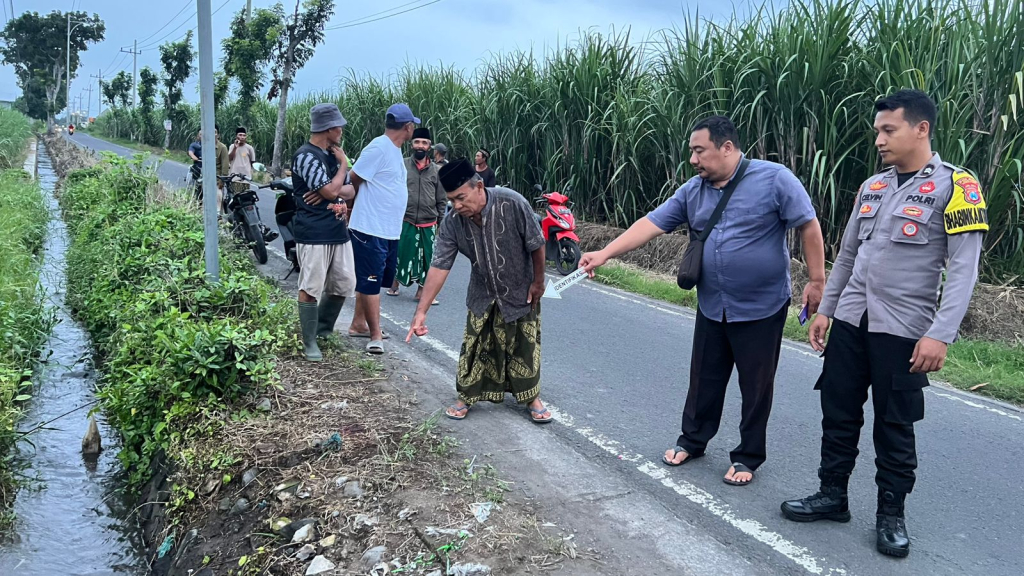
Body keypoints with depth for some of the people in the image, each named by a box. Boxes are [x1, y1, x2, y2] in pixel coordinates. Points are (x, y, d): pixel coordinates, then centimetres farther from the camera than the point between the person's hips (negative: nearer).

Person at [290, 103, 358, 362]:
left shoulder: (332, 155, 15)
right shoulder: (306, 156, -12)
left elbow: (351, 189, 11)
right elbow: (331, 190, -19)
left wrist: (333, 192, -12)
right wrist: (344, 163, -4)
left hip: (338, 231, 8)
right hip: (314, 234, -8)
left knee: (344, 284, 11)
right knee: (311, 288, -3)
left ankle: (323, 328, 29)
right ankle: (310, 342, 7)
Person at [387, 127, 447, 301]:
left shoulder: (436, 170, 4)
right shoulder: (402, 166, -1)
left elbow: (442, 199, 9)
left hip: (428, 224, 2)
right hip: (405, 221, -2)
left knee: (427, 257, 7)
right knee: (400, 254, 5)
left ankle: (422, 290, 19)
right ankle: (395, 283, 26)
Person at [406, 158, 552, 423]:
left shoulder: (512, 203, -31)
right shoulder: (452, 223, -22)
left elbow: (536, 244, -19)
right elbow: (439, 267, -23)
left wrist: (538, 282, -9)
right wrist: (421, 311, -28)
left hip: (521, 292, -2)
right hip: (483, 295, 2)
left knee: (525, 347, 9)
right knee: (474, 348, 6)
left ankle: (532, 397, 28)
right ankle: (466, 396, 25)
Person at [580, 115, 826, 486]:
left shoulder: (774, 179, -13)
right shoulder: (693, 191, 2)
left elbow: (808, 226, -9)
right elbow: (651, 224, -2)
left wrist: (816, 280, -10)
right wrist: (605, 254, -10)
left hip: (762, 309, -4)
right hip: (712, 309, 5)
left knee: (756, 386, 8)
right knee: (704, 380, 16)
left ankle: (748, 457, 24)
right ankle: (692, 441, 35)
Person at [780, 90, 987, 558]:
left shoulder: (954, 186, -8)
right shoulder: (872, 186, 10)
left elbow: (963, 269, -14)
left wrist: (940, 334, -21)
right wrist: (825, 308, 15)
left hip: (903, 331, -5)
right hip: (850, 322, 6)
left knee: (894, 426, 5)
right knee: (838, 412, 11)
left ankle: (891, 515, 21)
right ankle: (833, 495, 26)